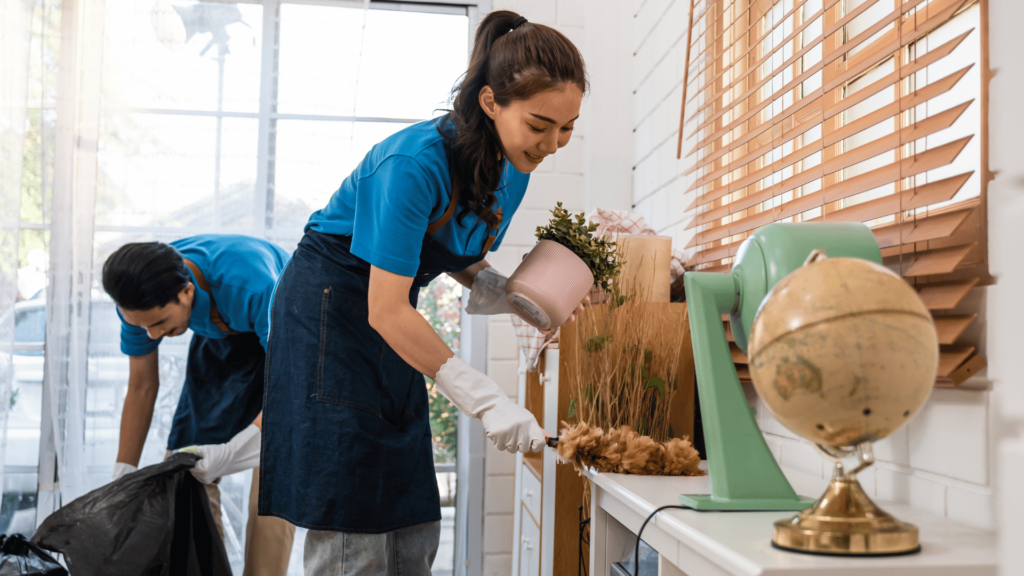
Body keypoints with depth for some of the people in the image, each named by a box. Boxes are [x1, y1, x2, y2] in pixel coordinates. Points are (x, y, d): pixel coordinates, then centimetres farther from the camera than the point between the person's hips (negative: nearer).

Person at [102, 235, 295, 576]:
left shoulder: (252, 285, -42)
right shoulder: (141, 300, -23)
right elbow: (142, 388, -8)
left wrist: (228, 454, -44)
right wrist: (123, 475, -7)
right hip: (220, 341, 5)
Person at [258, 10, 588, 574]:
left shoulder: (513, 167, -4)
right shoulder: (417, 161, -29)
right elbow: (385, 310, -29)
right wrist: (488, 401, -30)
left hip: (391, 319, 8)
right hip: (327, 310, -8)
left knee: (413, 529, 9)